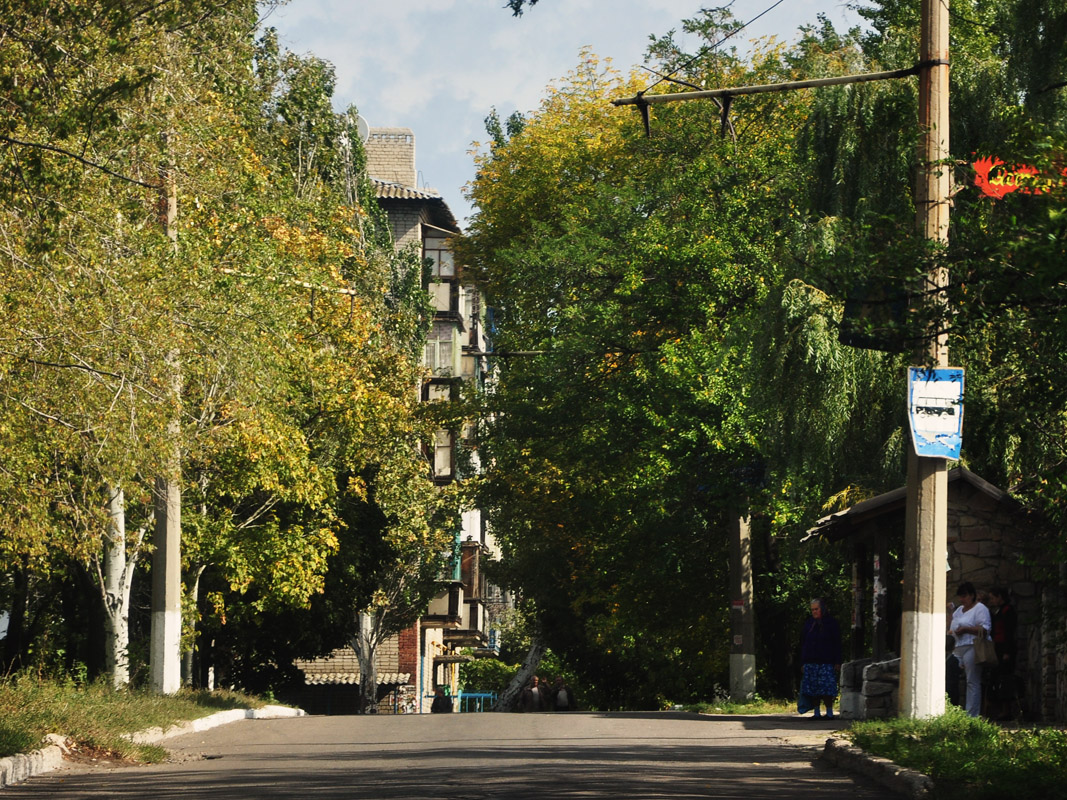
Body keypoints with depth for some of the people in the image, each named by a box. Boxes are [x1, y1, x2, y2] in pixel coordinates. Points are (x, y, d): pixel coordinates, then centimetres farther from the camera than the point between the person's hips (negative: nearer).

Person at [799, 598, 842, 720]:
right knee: (812, 689, 0)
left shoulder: (831, 623, 4)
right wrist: (803, 662, 9)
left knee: (827, 690, -8)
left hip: (826, 662, -4)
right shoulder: (809, 623, 14)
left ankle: (829, 712, -4)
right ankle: (816, 712, 5)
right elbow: (803, 644, 15)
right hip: (811, 662, 4)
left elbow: (837, 644, 2)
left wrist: (837, 662, -5)